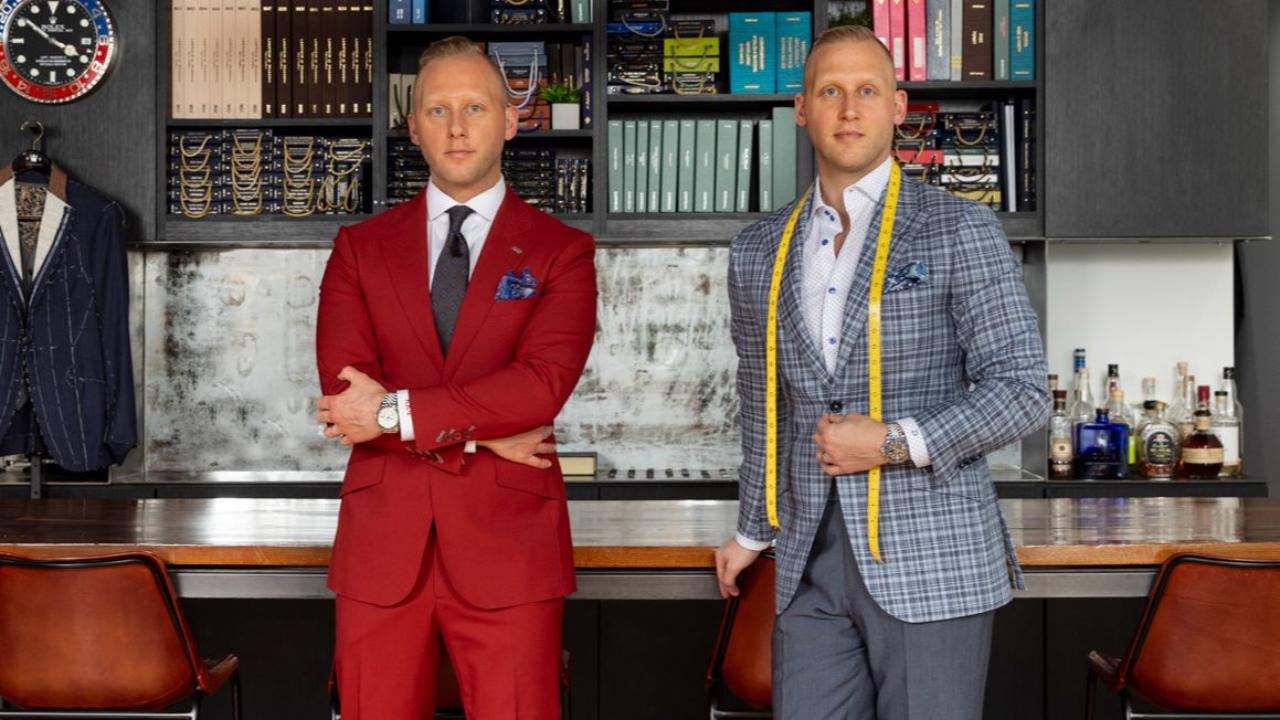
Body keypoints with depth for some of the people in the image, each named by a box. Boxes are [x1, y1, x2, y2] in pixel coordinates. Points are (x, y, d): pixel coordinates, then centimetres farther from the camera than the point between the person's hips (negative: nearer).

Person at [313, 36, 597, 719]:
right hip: (382, 542, 2)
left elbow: (543, 383, -12)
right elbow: (343, 391, -3)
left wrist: (396, 412, -13)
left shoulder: (562, 251, 3)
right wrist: (479, 433, -11)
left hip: (507, 543, -2)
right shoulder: (360, 247, 10)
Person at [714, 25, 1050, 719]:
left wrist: (896, 442, -16)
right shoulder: (757, 252, 11)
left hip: (932, 558, -3)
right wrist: (752, 531, 28)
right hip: (811, 563, 4)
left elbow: (1022, 388, -5)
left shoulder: (961, 231, -2)